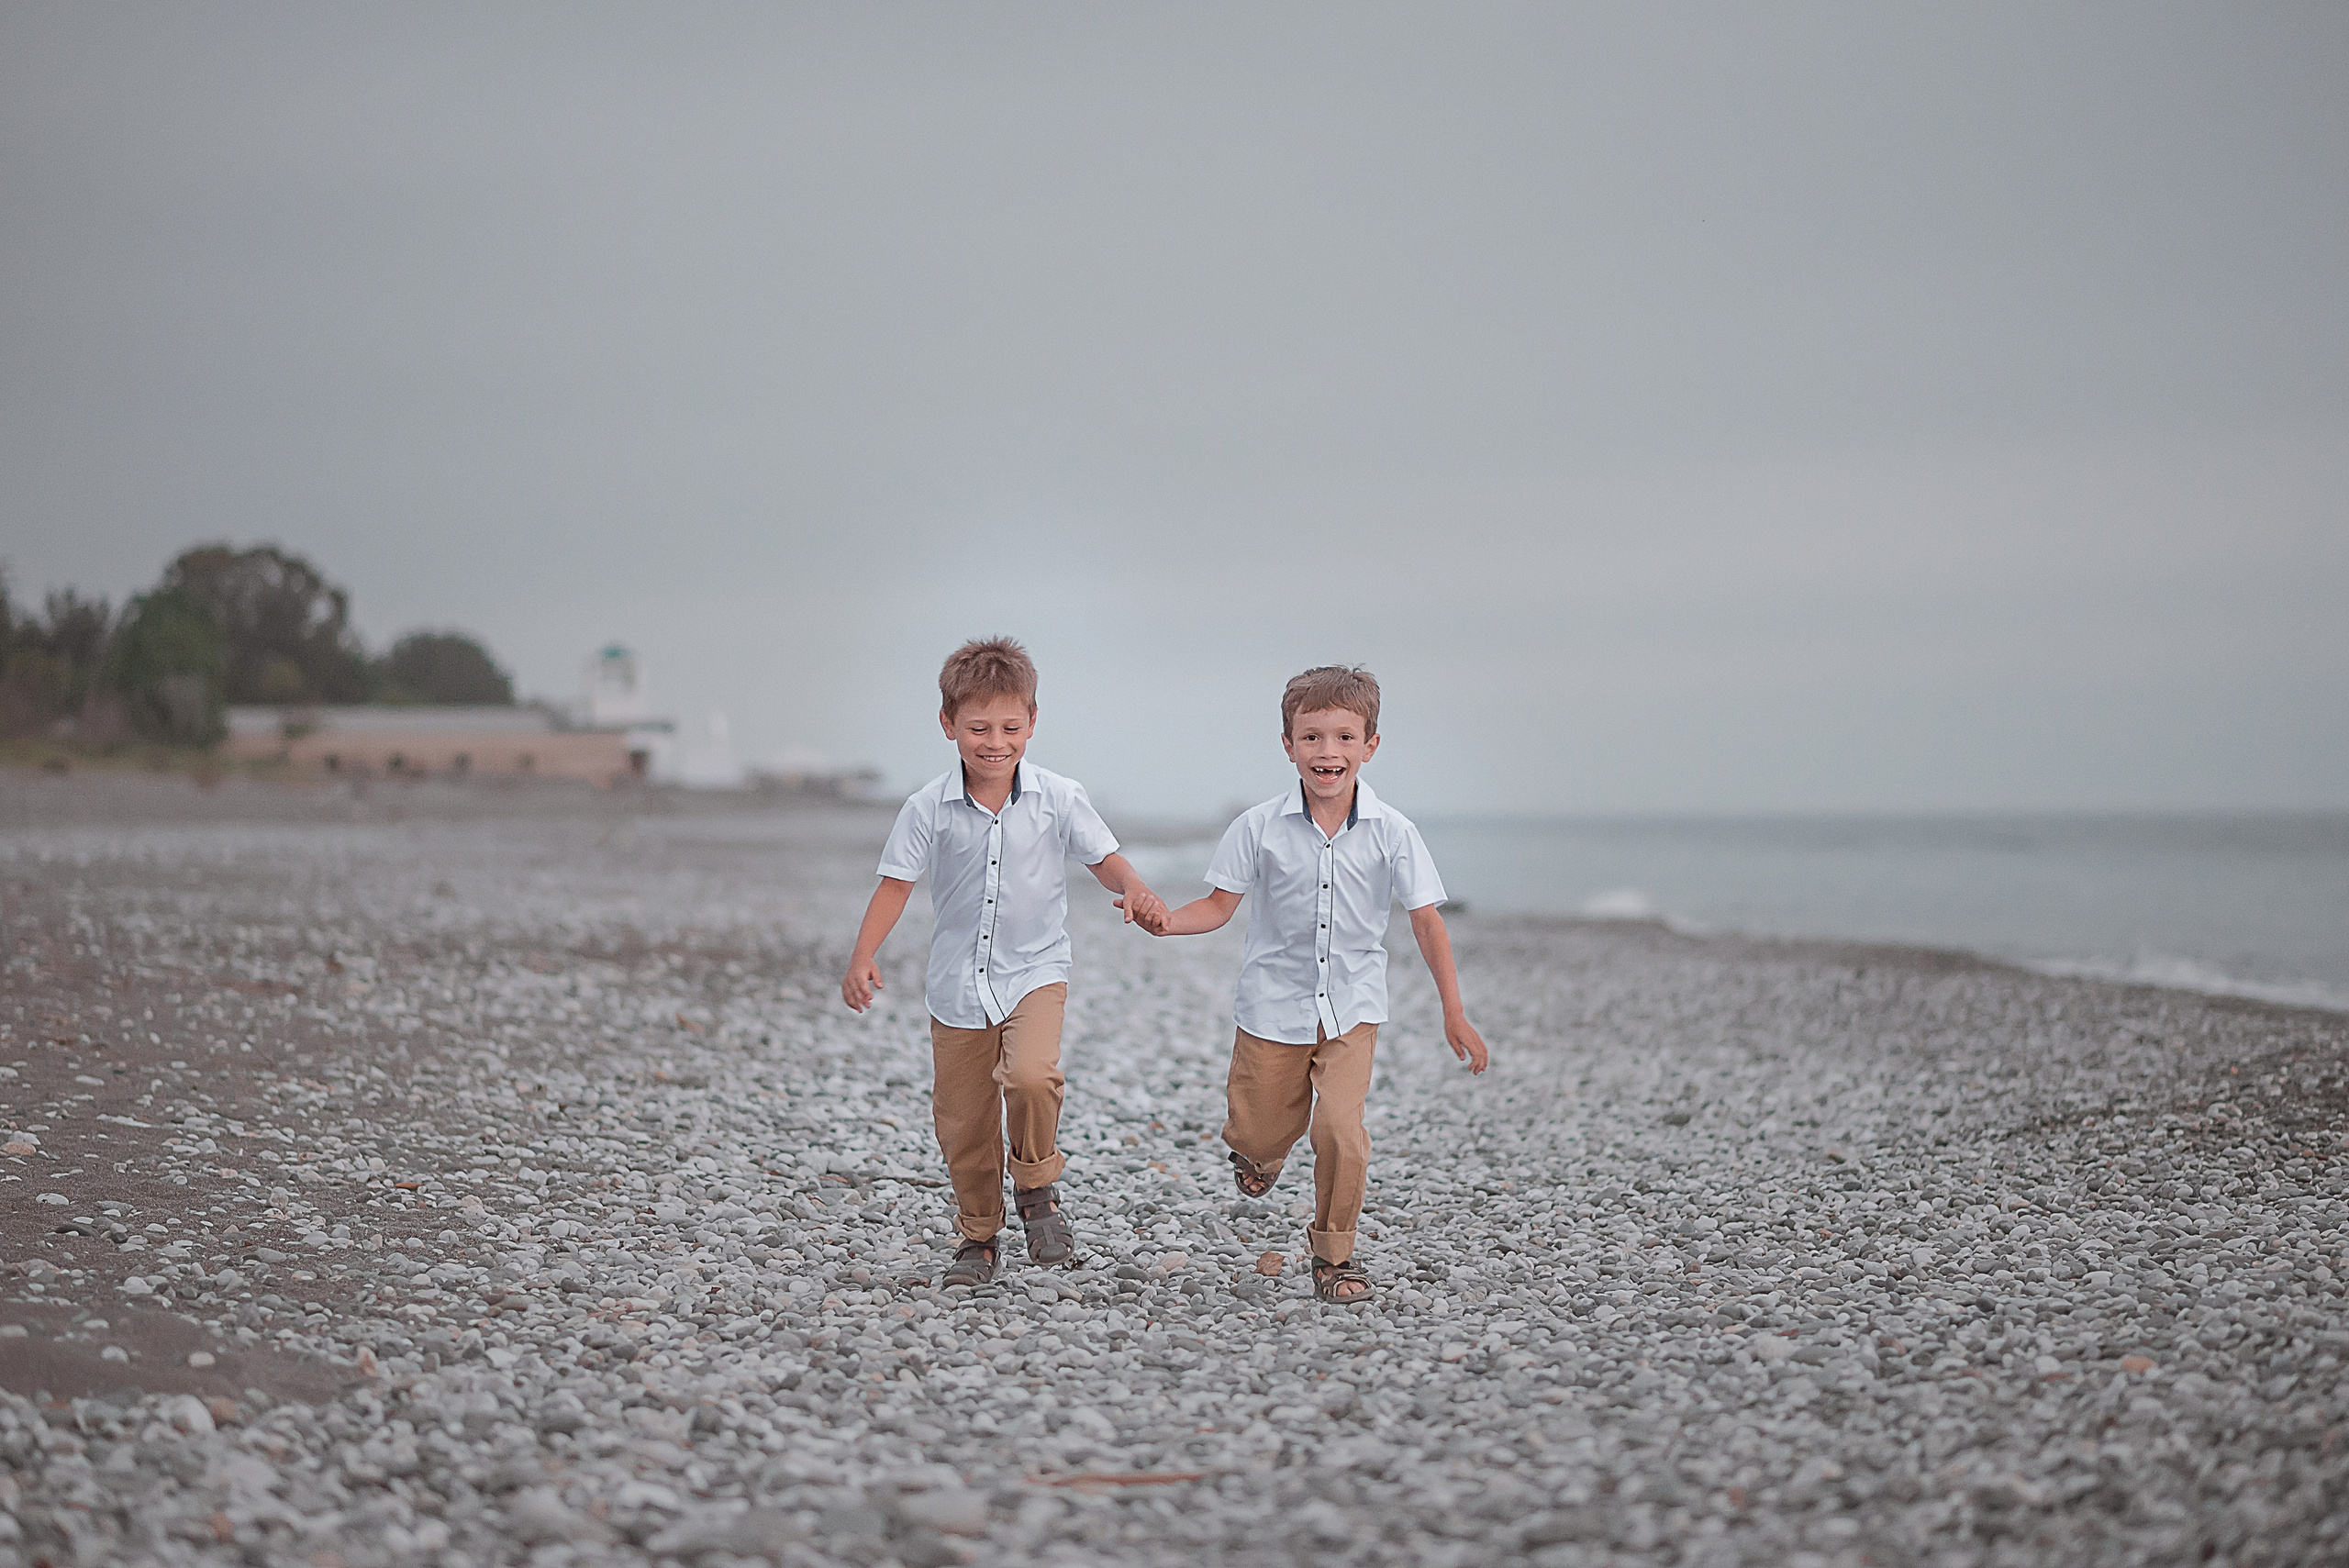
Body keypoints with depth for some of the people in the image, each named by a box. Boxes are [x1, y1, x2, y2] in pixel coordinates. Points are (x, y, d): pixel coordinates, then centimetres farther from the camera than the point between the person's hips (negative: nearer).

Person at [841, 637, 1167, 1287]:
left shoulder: (1058, 798, -7)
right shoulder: (929, 808, -7)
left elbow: (1106, 860, 0)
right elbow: (896, 884, -4)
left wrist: (1135, 891, -22)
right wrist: (863, 959, -14)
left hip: (1035, 972, -1)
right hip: (958, 984, 1)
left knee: (1031, 1076, -28)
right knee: (962, 1123, 8)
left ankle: (1037, 1186, 0)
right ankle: (977, 1238, 29)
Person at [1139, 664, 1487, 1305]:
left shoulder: (1392, 832, -8)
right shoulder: (1260, 828, -8)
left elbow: (1426, 921, -3)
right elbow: (1220, 905, -3)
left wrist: (1455, 1015, -4)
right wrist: (1166, 921, -23)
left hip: (1352, 1008, 0)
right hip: (1274, 1004, 1)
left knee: (1339, 1125, -17)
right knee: (1260, 1136, 10)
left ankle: (1334, 1256, 3)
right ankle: (1259, 1148, 50)